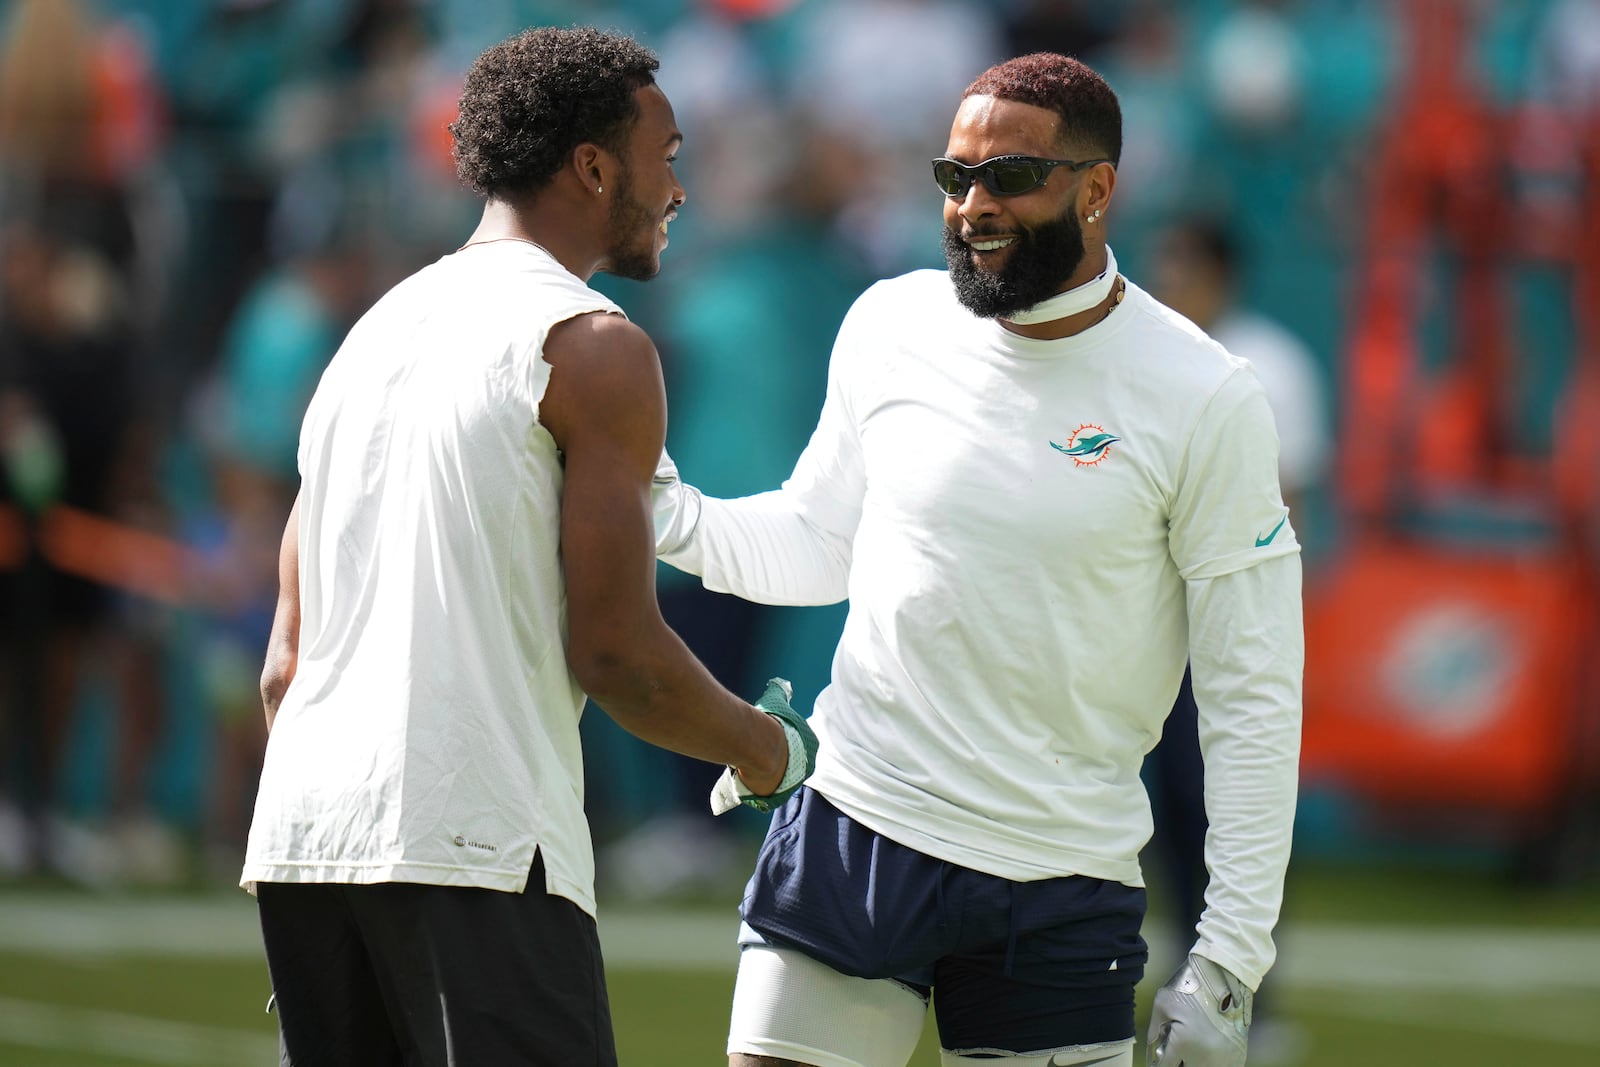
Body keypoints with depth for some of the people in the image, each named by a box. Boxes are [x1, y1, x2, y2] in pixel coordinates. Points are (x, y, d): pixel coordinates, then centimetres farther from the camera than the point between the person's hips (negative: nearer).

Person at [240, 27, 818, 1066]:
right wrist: (762, 748, 9)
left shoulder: (376, 329, 20)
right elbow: (615, 652, -8)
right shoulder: (592, 347, -3)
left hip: (301, 827, 8)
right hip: (471, 847, -8)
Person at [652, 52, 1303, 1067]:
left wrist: (1228, 963, -9)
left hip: (1060, 888, -2)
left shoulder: (1206, 400, -7)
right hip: (850, 831, 3)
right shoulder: (890, 328, 4)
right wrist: (673, 515, -3)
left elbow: (1253, 696, -5)